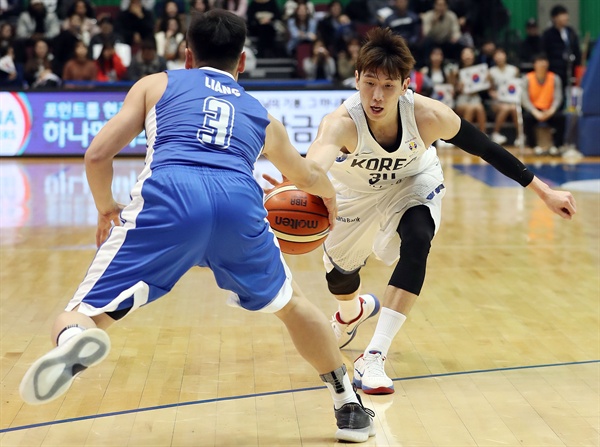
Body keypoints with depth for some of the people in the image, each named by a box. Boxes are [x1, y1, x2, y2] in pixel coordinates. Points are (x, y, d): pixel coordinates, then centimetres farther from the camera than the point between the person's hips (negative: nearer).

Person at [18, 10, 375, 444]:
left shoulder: (156, 85, 29)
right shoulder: (261, 114, 35)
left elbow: (98, 154, 17)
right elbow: (308, 175, 53)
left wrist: (106, 208, 37)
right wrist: (329, 196, 77)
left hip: (167, 196, -2)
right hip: (240, 202, 3)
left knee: (81, 317, 2)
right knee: (290, 303, 31)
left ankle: (75, 341, -35)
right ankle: (350, 408, 37)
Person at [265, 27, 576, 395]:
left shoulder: (428, 115, -34)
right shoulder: (342, 123, -41)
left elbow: (485, 148, -19)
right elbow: (316, 164, -62)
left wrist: (544, 191, -14)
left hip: (414, 183, 0)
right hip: (357, 194, 0)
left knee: (416, 244, -29)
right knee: (339, 275, 15)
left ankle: (374, 358, -23)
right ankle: (353, 311, 57)